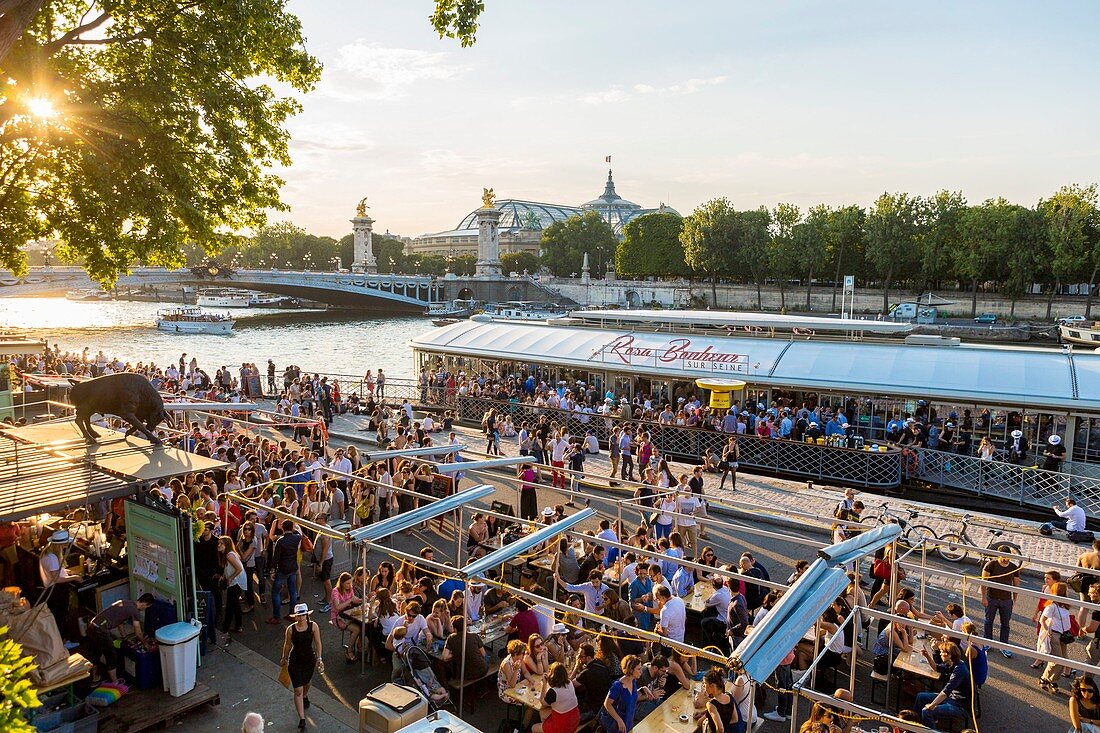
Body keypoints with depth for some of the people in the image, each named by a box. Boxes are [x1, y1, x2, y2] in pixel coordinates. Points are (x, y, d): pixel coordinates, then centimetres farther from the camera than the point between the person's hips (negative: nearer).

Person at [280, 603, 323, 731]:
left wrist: (319, 658, -8)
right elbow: (287, 645, 1)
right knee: (298, 691, -4)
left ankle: (305, 697, 61)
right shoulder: (291, 629, -15)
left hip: (310, 659, 2)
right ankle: (302, 719, 3)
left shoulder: (313, 626, -15)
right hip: (295, 661, -2)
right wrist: (284, 659, 13)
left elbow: (317, 643, -6)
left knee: (306, 682, 27)